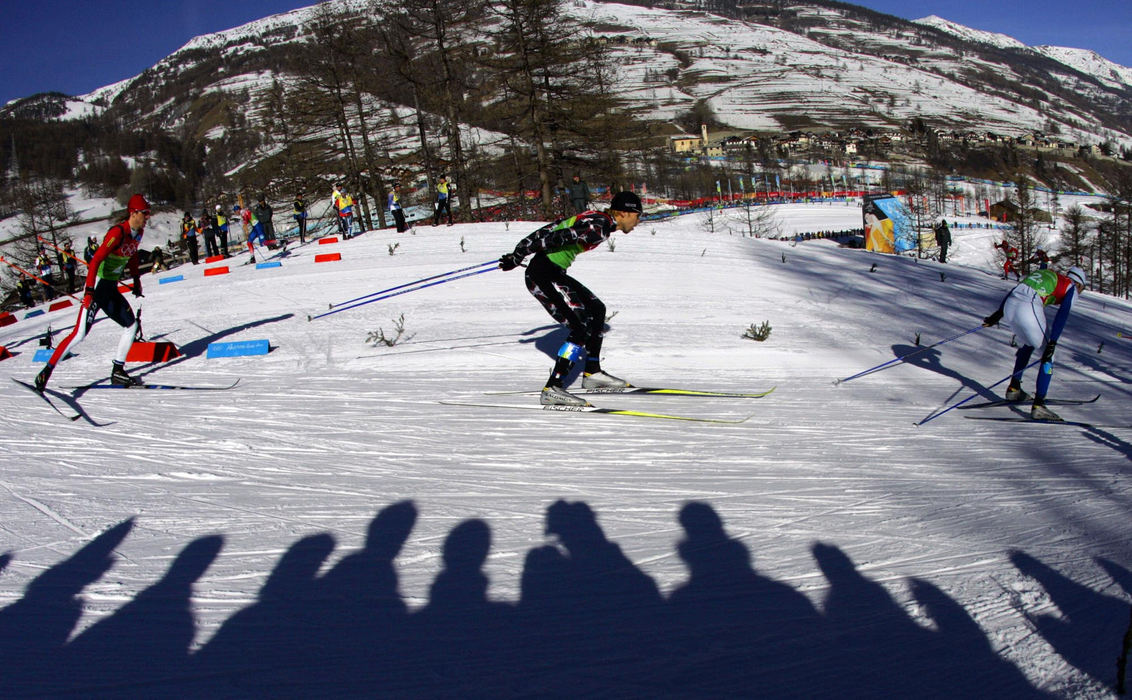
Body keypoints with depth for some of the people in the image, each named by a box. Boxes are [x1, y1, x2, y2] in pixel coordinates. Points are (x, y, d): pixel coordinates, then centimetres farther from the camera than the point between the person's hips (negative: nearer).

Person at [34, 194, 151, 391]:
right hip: (97, 286, -8)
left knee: (132, 325, 7)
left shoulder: (138, 232, 3)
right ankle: (47, 371, -2)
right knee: (80, 334, -11)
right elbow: (95, 260, -26)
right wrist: (89, 291, -31)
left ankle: (118, 371, 13)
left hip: (112, 289, 9)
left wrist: (136, 279, 24)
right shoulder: (118, 232, -22)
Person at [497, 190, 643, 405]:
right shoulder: (600, 226, -17)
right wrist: (517, 257, -20)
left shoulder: (594, 219, 14)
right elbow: (556, 238, -23)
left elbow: (552, 228, 16)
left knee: (597, 309, 18)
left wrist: (520, 252, 18)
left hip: (554, 273, 10)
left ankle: (592, 373, 26)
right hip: (543, 276, -10)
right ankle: (552, 389, -18)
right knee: (583, 327, -15)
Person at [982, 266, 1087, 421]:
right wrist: (1052, 344, -8)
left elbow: (1014, 291, 25)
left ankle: (1013, 389, 36)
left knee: (1028, 344, 33)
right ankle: (1038, 405, 1)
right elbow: (1062, 315, -2)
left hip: (1009, 305, 7)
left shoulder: (1046, 275, 33)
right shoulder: (1071, 288, 15)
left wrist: (998, 313, 26)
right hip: (1029, 310, -7)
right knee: (1048, 357, 10)